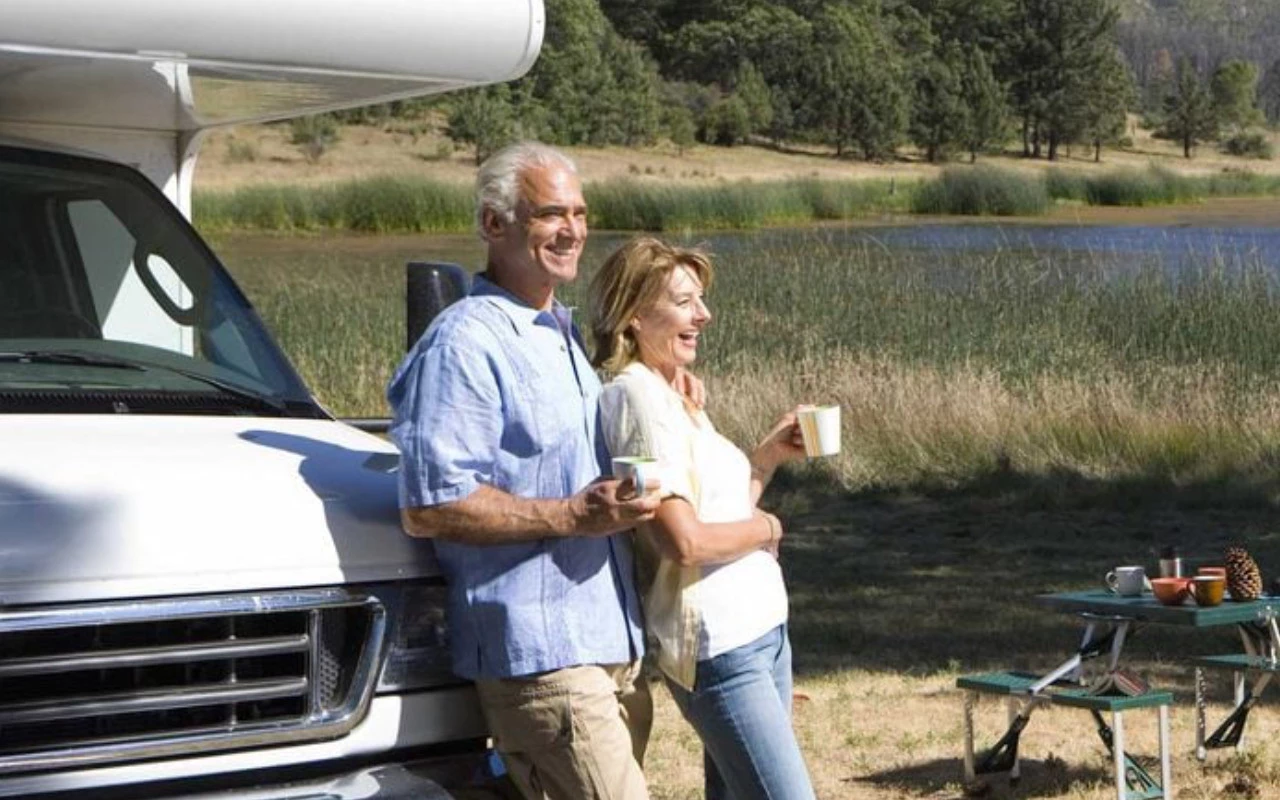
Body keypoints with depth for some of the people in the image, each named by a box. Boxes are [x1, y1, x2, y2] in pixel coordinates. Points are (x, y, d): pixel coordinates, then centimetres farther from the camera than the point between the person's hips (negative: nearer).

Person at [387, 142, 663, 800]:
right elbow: (427, 507, -18)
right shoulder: (466, 343, -12)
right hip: (537, 651, -9)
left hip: (612, 642, 9)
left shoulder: (563, 333, 18)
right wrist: (571, 516, -20)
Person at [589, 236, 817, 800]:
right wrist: (766, 527, -7)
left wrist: (768, 456, 9)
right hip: (717, 647, -10)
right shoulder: (638, 395, -15)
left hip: (758, 631, 10)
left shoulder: (674, 394, 14)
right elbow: (684, 540, -22)